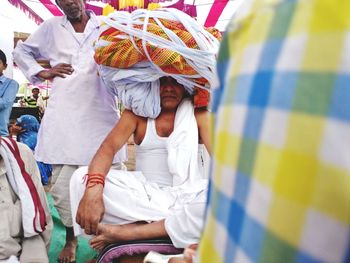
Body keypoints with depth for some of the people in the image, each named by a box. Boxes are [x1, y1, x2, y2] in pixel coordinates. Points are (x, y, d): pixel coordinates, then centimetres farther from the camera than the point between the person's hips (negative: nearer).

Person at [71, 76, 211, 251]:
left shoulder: (198, 114, 0)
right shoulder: (137, 112, 2)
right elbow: (109, 146, -13)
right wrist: (93, 189, -34)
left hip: (186, 194, -1)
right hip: (144, 192, 1)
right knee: (82, 178, -19)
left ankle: (125, 231, -27)